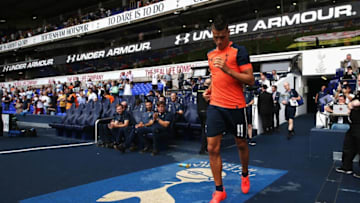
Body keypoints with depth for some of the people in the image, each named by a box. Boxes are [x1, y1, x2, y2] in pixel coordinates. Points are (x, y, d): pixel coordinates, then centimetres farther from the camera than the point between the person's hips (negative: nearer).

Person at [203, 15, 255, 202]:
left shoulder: (239, 51, -6)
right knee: (212, 148, -2)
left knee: (241, 144, 13)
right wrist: (209, 89, 8)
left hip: (235, 106, -4)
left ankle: (245, 175, 42)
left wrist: (227, 69, -21)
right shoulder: (211, 54, 12)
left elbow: (250, 80, -11)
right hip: (215, 105, 4)